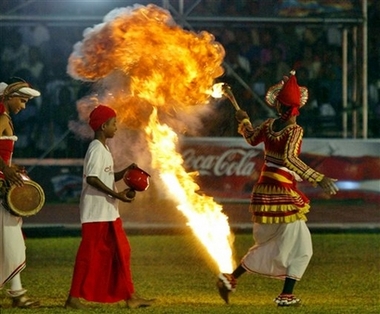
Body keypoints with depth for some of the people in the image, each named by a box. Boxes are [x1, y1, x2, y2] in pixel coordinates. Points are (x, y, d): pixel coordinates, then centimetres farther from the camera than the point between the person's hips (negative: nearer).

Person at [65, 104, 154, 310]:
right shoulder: (96, 149, -14)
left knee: (121, 252, 10)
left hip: (109, 212, 10)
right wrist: (117, 195, -23)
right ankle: (74, 298, -3)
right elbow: (92, 178, -24)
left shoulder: (104, 149, 17)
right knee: (89, 253, -7)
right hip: (96, 212, -10)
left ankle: (130, 296, 13)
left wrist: (124, 173, 6)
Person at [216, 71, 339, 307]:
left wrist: (244, 120, 43)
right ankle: (287, 295, 4)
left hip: (264, 190, 7)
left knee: (268, 243, 22)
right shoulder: (295, 130, -16)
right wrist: (319, 179, -35)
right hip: (285, 194, -7)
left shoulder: (269, 125, 1)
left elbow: (251, 138, 22)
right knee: (299, 245, 6)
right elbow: (289, 159, -30)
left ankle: (231, 278, 18)